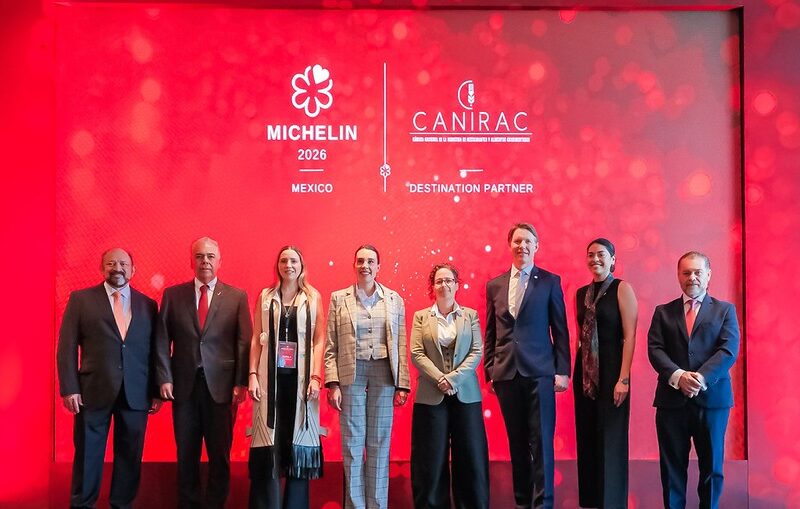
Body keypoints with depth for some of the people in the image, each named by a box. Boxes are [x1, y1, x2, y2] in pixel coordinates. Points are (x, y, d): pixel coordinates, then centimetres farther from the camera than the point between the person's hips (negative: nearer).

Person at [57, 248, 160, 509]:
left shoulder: (148, 305, 10)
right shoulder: (81, 299, 5)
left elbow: (154, 350, 8)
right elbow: (67, 346, 0)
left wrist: (156, 390, 3)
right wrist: (69, 388, -7)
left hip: (136, 394, 2)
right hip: (93, 391, -1)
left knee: (130, 456, 7)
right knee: (88, 455, 6)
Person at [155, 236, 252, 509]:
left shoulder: (237, 297, 4)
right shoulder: (172, 295, 7)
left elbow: (244, 342, 0)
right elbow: (162, 340, 4)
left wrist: (241, 382, -7)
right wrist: (164, 378, -4)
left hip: (221, 385, -1)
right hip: (184, 384, 1)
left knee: (220, 455, 4)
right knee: (186, 453, 9)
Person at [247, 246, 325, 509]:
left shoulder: (314, 297, 8)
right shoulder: (265, 297, 11)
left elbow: (319, 340, 3)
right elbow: (256, 339, 8)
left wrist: (315, 377, -8)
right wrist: (252, 375, -3)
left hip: (300, 378, 0)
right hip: (271, 377, 0)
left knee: (298, 443, 2)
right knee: (268, 446, -3)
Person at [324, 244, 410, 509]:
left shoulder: (394, 299, 7)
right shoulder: (339, 298, 5)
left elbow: (401, 346, 6)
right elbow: (331, 346, 2)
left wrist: (402, 385, 0)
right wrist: (333, 384, -7)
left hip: (384, 373, 1)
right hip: (351, 373, -1)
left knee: (380, 444, 5)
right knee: (352, 444, 2)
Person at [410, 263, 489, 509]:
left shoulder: (470, 315, 10)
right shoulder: (421, 316, 9)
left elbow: (477, 351, 0)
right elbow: (416, 354, -1)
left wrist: (453, 378, -13)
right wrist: (440, 379, -14)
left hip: (465, 394, 0)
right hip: (431, 395, 0)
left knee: (470, 458, 2)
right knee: (432, 459, 1)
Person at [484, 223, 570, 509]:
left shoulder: (550, 281, 3)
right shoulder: (494, 285, 11)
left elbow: (560, 330, 1)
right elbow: (490, 333, 14)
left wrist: (562, 371, -4)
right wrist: (489, 371, 9)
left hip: (539, 372, -3)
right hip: (506, 374, 3)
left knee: (541, 442, -3)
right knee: (517, 443, 9)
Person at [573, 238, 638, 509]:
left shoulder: (622, 289, -4)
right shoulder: (581, 293, 11)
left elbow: (630, 335, -10)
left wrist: (624, 378, -16)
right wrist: (575, 371, 6)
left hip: (611, 370, -5)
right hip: (585, 373, 5)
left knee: (610, 439, 0)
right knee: (586, 439, 9)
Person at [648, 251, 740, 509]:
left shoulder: (725, 310, 8)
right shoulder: (663, 312, 11)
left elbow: (729, 350, -5)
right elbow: (655, 349, 0)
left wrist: (701, 378, -19)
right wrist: (678, 376, -18)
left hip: (712, 398, -1)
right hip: (672, 399, 1)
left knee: (712, 466, 8)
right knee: (672, 466, 6)